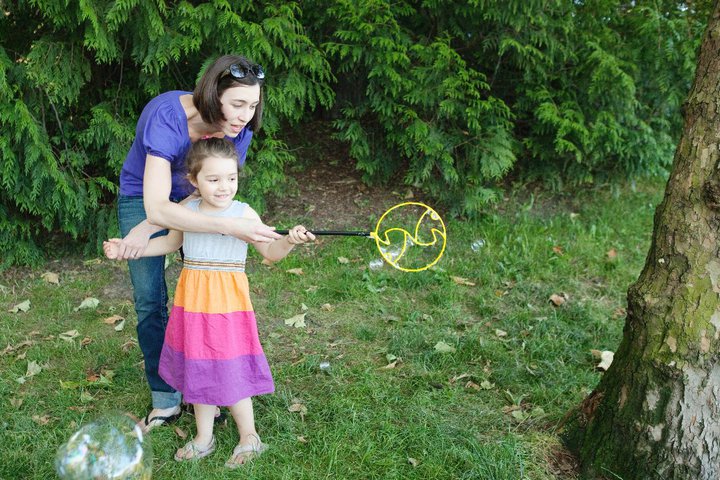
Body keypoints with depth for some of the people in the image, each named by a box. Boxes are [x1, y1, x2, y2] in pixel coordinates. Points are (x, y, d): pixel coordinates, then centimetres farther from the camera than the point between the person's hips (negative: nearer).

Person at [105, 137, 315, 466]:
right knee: (198, 368, 13)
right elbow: (169, 243, 19)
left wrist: (289, 241, -28)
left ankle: (249, 436, 21)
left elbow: (270, 252, -7)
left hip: (228, 300, -4)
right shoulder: (186, 211, 3)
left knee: (230, 370, 0)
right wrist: (126, 248, 14)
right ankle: (204, 438, 31)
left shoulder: (243, 214, -7)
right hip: (193, 300, 4)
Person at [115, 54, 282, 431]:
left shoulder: (239, 128, -23)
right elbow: (158, 206, -44)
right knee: (149, 300, -1)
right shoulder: (166, 116, -38)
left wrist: (148, 228, -27)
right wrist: (229, 226, -53)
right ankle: (165, 401, 14)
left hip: (191, 198, 3)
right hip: (143, 197, -3)